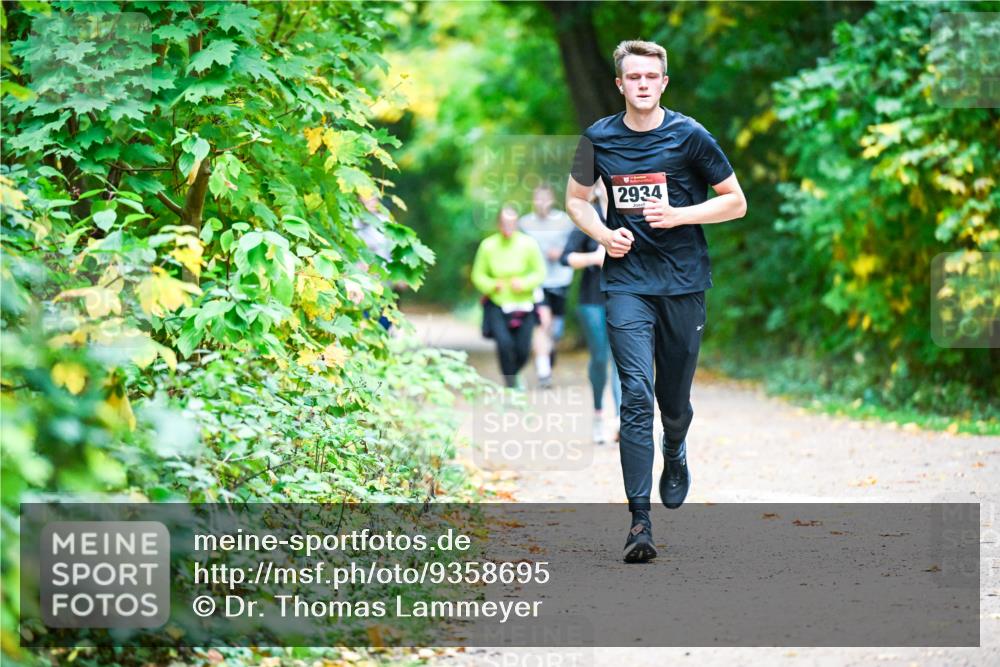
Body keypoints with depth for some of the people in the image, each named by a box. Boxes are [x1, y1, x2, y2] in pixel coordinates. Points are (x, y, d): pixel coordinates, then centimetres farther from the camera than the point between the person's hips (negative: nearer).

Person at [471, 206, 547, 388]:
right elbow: (478, 275, 1)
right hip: (497, 305, -1)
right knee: (504, 342, -22)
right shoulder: (488, 245, -7)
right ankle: (510, 385, -5)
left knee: (523, 351, 1)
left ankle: (512, 374, 36)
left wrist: (524, 283, -19)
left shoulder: (528, 244, -7)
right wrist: (492, 285, -18)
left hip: (523, 305, 1)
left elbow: (540, 273, -2)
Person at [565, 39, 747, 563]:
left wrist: (678, 216, -13)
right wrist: (603, 235, -2)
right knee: (636, 395, -13)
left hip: (683, 282, 0)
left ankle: (675, 455, 47)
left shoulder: (689, 136, -2)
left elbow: (736, 203, 2)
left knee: (674, 397, 9)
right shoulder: (599, 139, 3)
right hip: (626, 281, 0)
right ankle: (639, 521, -15)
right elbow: (576, 199, 19)